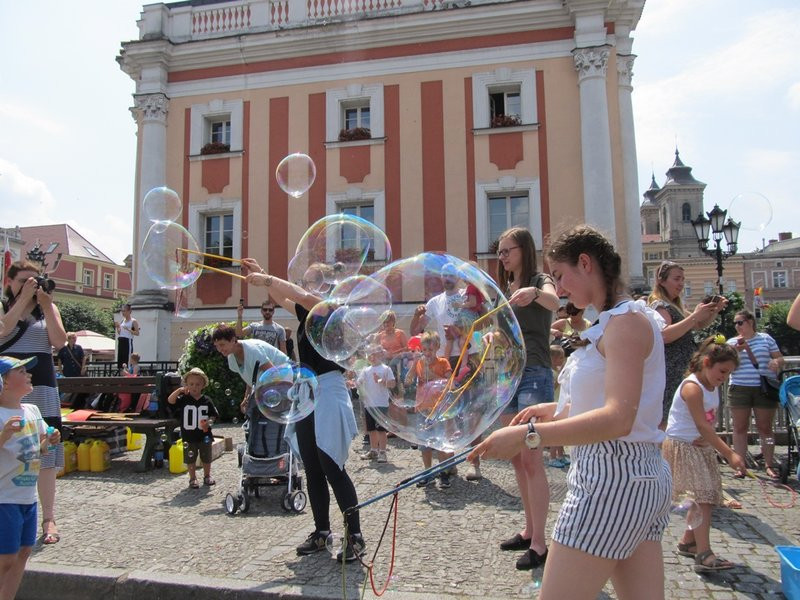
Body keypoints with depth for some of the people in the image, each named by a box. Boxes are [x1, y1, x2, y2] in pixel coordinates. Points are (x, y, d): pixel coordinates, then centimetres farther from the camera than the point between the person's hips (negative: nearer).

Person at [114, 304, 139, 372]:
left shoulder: (133, 321, -1)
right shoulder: (122, 320, 17)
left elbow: (137, 333, -8)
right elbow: (119, 332, 20)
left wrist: (128, 329, -18)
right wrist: (117, 326, 3)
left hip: (128, 341, -7)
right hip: (121, 341, 7)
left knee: (127, 359, -12)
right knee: (120, 358, 4)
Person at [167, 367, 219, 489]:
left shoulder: (206, 401, -3)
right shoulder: (184, 399, -5)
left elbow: (213, 416, 1)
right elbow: (170, 400, -20)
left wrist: (209, 422, -18)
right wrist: (180, 390, -28)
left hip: (204, 435, 1)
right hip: (189, 436, -1)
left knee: (206, 458, 14)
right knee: (190, 459, 9)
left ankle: (207, 476, 33)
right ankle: (192, 478, 26)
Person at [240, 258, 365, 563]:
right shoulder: (309, 314, 13)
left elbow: (303, 296, -27)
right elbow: (283, 299, 28)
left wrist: (267, 279, -16)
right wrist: (262, 276, 19)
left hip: (328, 395, -9)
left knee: (333, 469, -6)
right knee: (312, 471, 13)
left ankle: (355, 537, 4)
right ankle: (321, 531, 26)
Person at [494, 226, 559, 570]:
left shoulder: (539, 281, -4)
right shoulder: (504, 289, 17)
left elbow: (553, 302, -30)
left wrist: (533, 292, -49)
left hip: (534, 376, -8)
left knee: (532, 460, -9)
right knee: (517, 459, 12)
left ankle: (539, 544, -2)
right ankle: (529, 530, 24)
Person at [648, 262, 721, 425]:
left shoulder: (675, 306, 22)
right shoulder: (660, 305, -7)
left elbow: (700, 325, 28)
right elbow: (665, 335, -23)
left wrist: (714, 310, 9)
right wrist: (695, 315, -22)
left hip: (680, 374, 10)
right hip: (669, 375, -10)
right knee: (665, 424, -12)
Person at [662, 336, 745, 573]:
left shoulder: (712, 387, 7)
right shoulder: (692, 387, -22)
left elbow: (707, 424, 9)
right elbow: (702, 426, -26)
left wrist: (715, 445, -6)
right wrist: (729, 454, -28)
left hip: (702, 447, 9)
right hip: (682, 447, -9)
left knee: (706, 498, 13)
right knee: (701, 497, -14)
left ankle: (688, 542, 28)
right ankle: (704, 555, -14)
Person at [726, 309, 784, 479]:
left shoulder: (766, 339, 8)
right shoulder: (732, 342, 9)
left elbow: (779, 359, 10)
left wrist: (776, 363, -12)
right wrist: (737, 350, -11)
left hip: (764, 389, -1)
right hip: (739, 389, 1)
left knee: (765, 427, 3)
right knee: (740, 427, 2)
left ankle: (769, 465, 11)